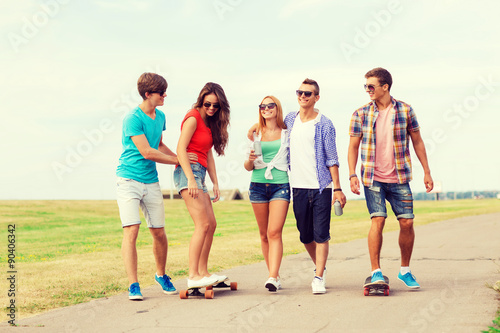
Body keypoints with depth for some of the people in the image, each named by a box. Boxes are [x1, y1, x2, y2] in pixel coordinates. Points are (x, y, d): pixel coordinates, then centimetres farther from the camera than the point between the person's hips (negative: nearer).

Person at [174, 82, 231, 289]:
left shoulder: (209, 123, 18)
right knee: (203, 225, -15)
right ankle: (193, 276, -16)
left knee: (211, 225, 10)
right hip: (188, 172, -9)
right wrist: (190, 179, -23)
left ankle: (203, 272, 15)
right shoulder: (193, 118, -8)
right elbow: (180, 149, -16)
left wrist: (215, 183, 12)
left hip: (199, 174, 9)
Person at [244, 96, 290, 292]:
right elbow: (248, 167, 13)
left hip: (280, 185, -3)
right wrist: (250, 160, -9)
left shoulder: (286, 133, 7)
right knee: (264, 234, 5)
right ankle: (274, 275, 15)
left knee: (274, 232, -15)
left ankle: (273, 278, -20)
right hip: (258, 185, 3)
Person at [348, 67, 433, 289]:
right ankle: (376, 272, -2)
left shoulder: (405, 110, 2)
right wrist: (353, 175, -6)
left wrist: (427, 172, 6)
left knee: (407, 222, 0)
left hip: (399, 178, 1)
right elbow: (353, 146, 5)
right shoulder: (360, 114, 2)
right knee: (378, 221, -11)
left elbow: (417, 141, 8)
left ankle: (405, 270, 18)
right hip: (373, 178, -1)